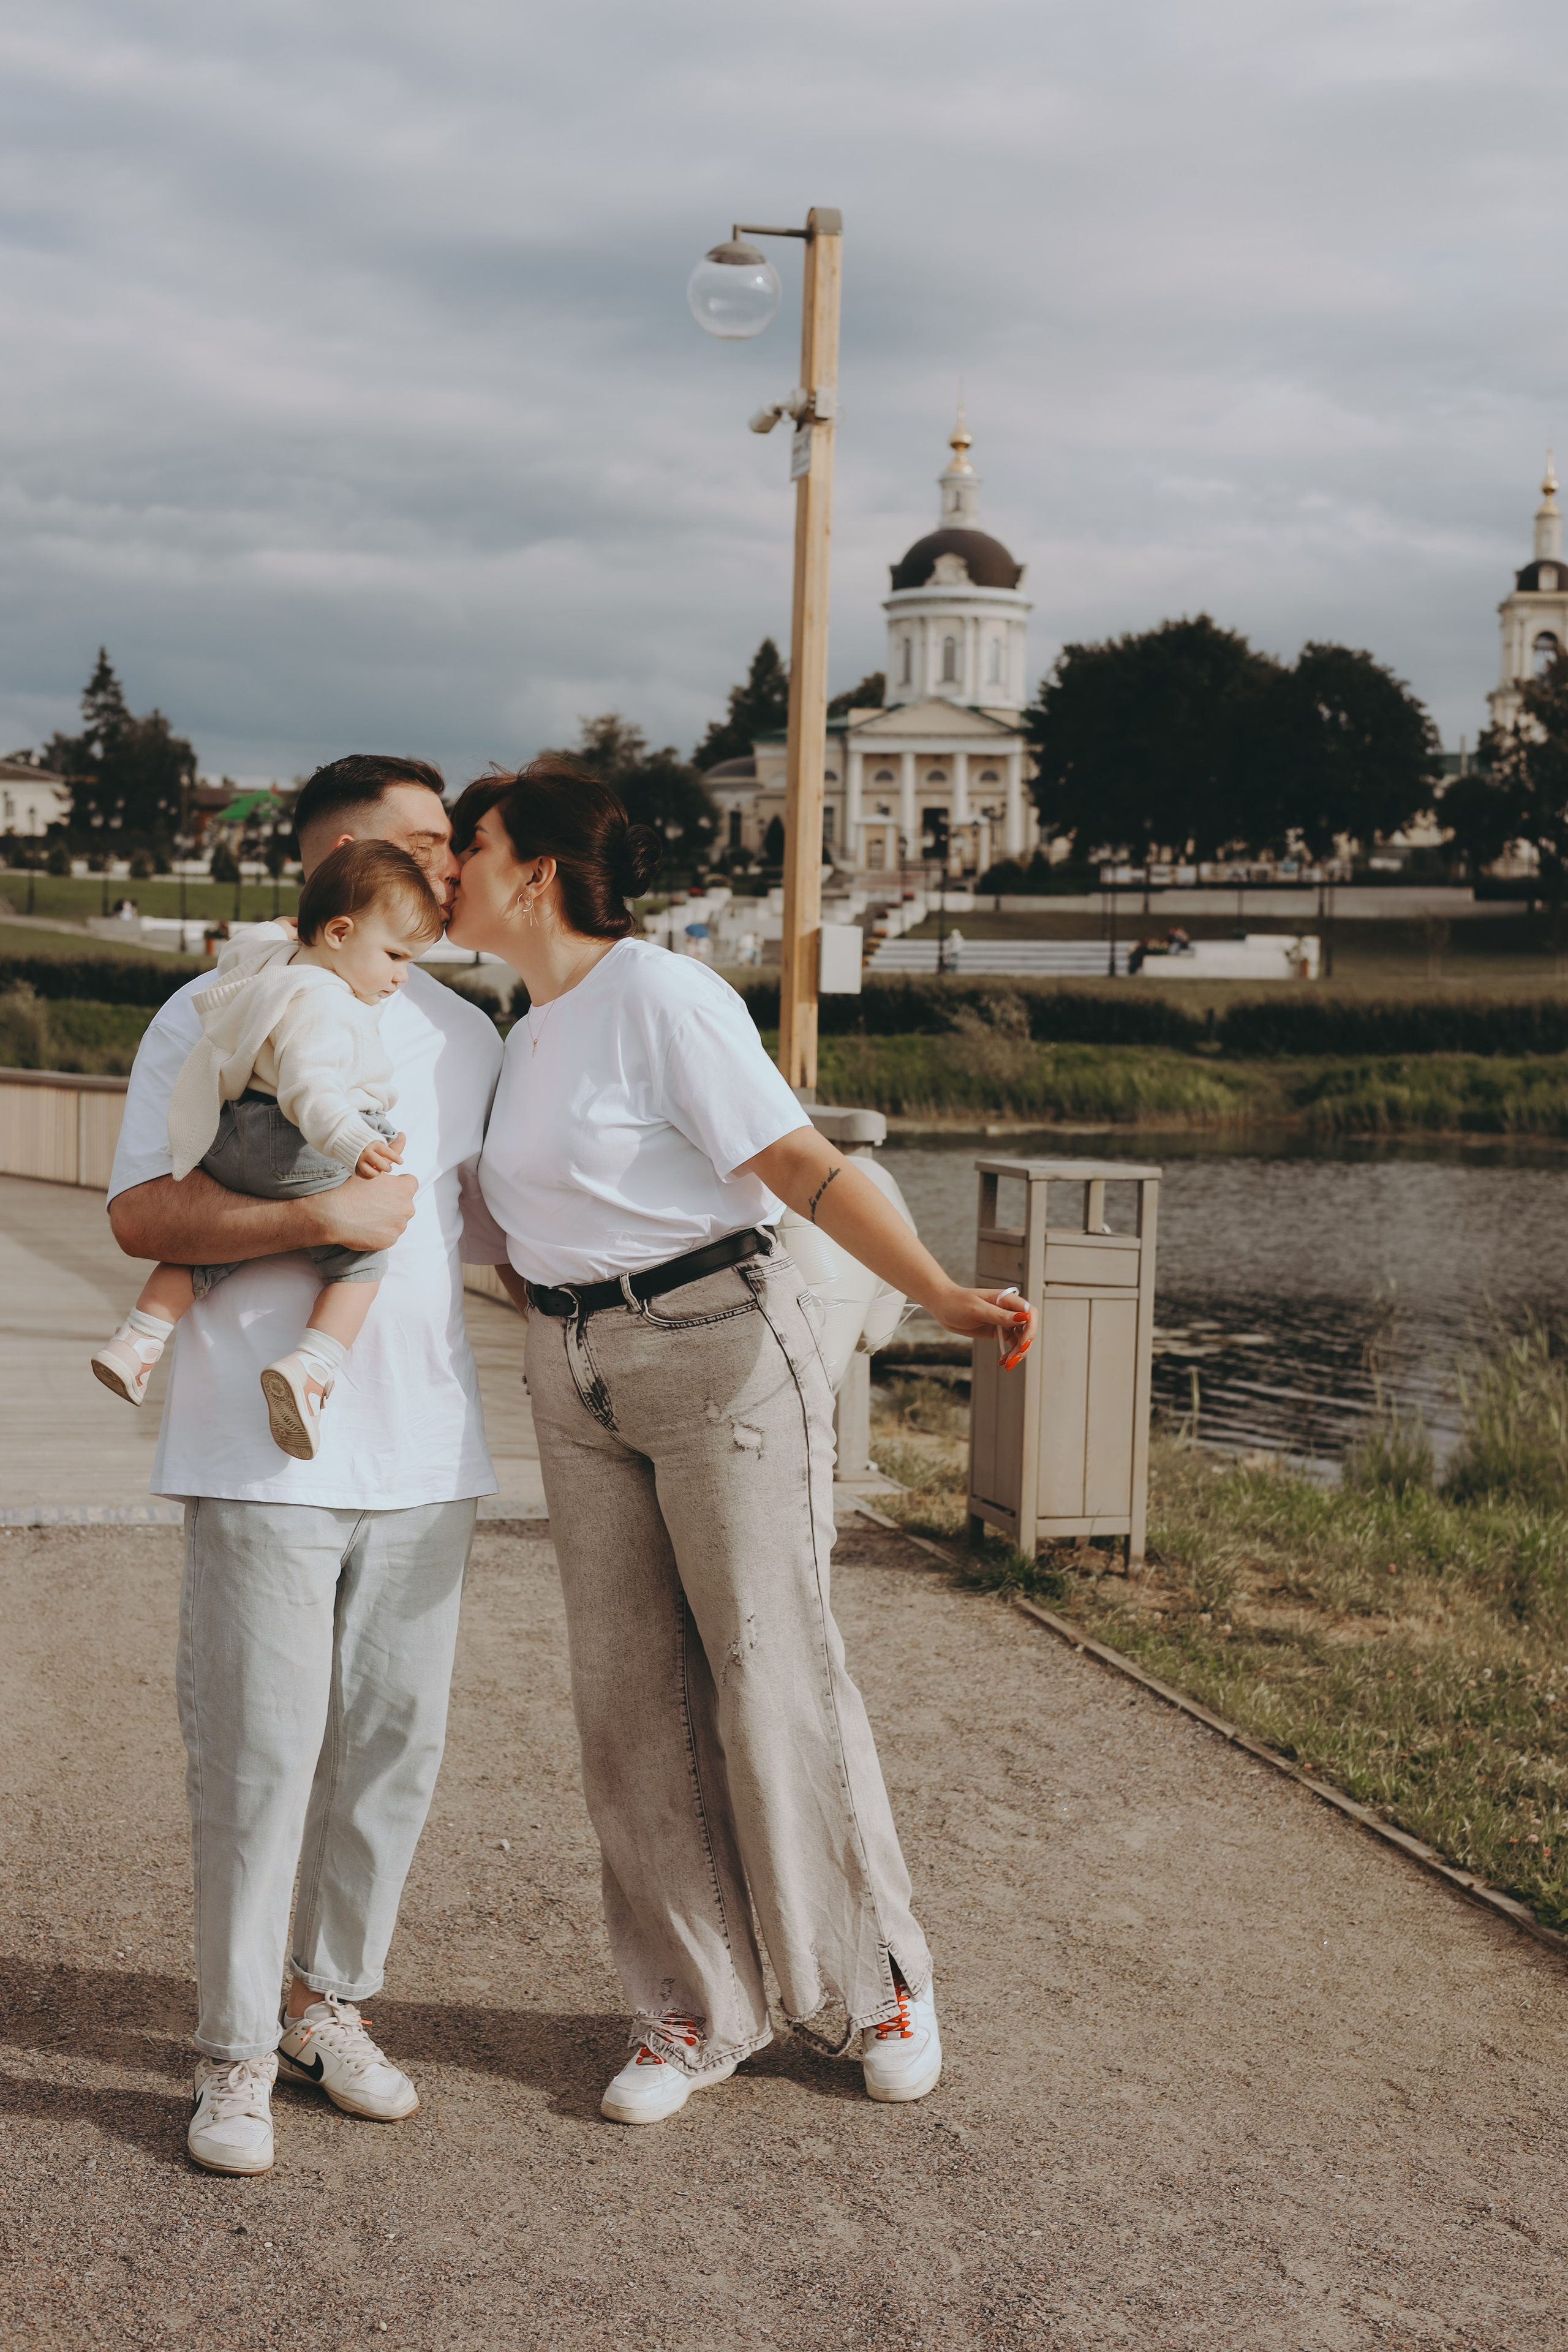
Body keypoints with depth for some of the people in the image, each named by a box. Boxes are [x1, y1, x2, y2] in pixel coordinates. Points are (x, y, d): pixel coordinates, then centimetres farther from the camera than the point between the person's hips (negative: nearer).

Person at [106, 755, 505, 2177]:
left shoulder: (465, 1034, 15)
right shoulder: (214, 1017, -1)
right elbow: (141, 1214, -11)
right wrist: (322, 1219, -19)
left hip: (425, 1448, 5)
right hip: (265, 1454, -5)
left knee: (396, 1742, 9)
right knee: (260, 1753, -2)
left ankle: (332, 2006, 26)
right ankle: (237, 2054, 11)